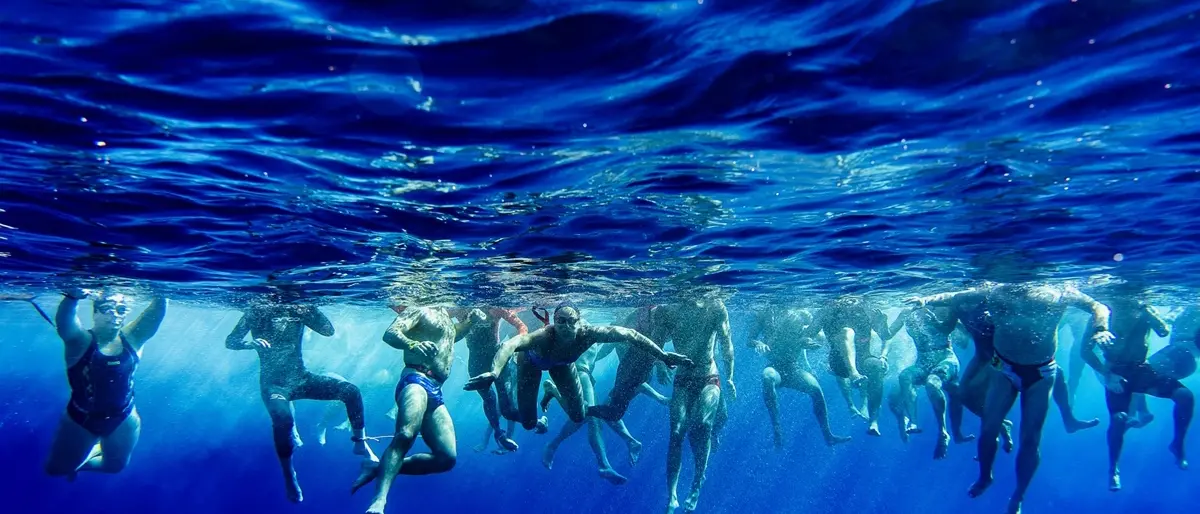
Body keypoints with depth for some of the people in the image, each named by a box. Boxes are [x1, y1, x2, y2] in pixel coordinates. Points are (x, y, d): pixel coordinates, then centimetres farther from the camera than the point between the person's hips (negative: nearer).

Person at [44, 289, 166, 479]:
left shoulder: (131, 339, -13)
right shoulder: (80, 341, -20)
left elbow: (159, 309, -26)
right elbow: (63, 320, -42)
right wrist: (75, 295, -63)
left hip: (123, 420, 2)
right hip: (80, 419, -2)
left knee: (115, 466, 23)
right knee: (58, 469, 14)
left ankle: (82, 463, 54)